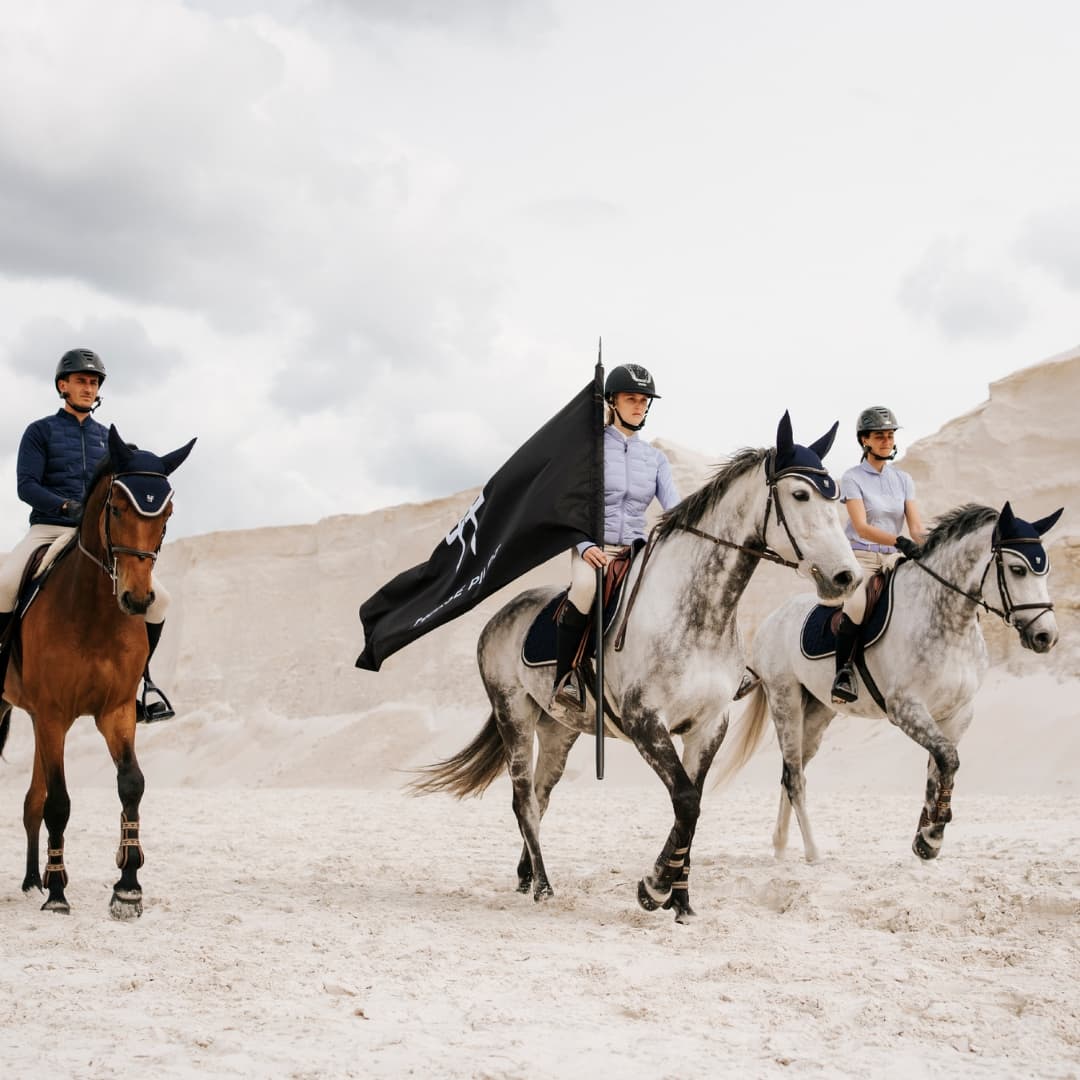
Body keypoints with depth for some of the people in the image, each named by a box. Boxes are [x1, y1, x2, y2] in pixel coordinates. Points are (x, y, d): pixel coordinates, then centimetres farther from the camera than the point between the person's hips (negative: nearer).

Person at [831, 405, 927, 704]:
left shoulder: (903, 480, 12)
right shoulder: (853, 478, -3)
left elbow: (916, 527, 5)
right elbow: (861, 527, -16)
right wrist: (900, 541, -31)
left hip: (892, 560, 5)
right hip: (859, 558, -5)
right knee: (857, 606, -34)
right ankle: (843, 670, -14)